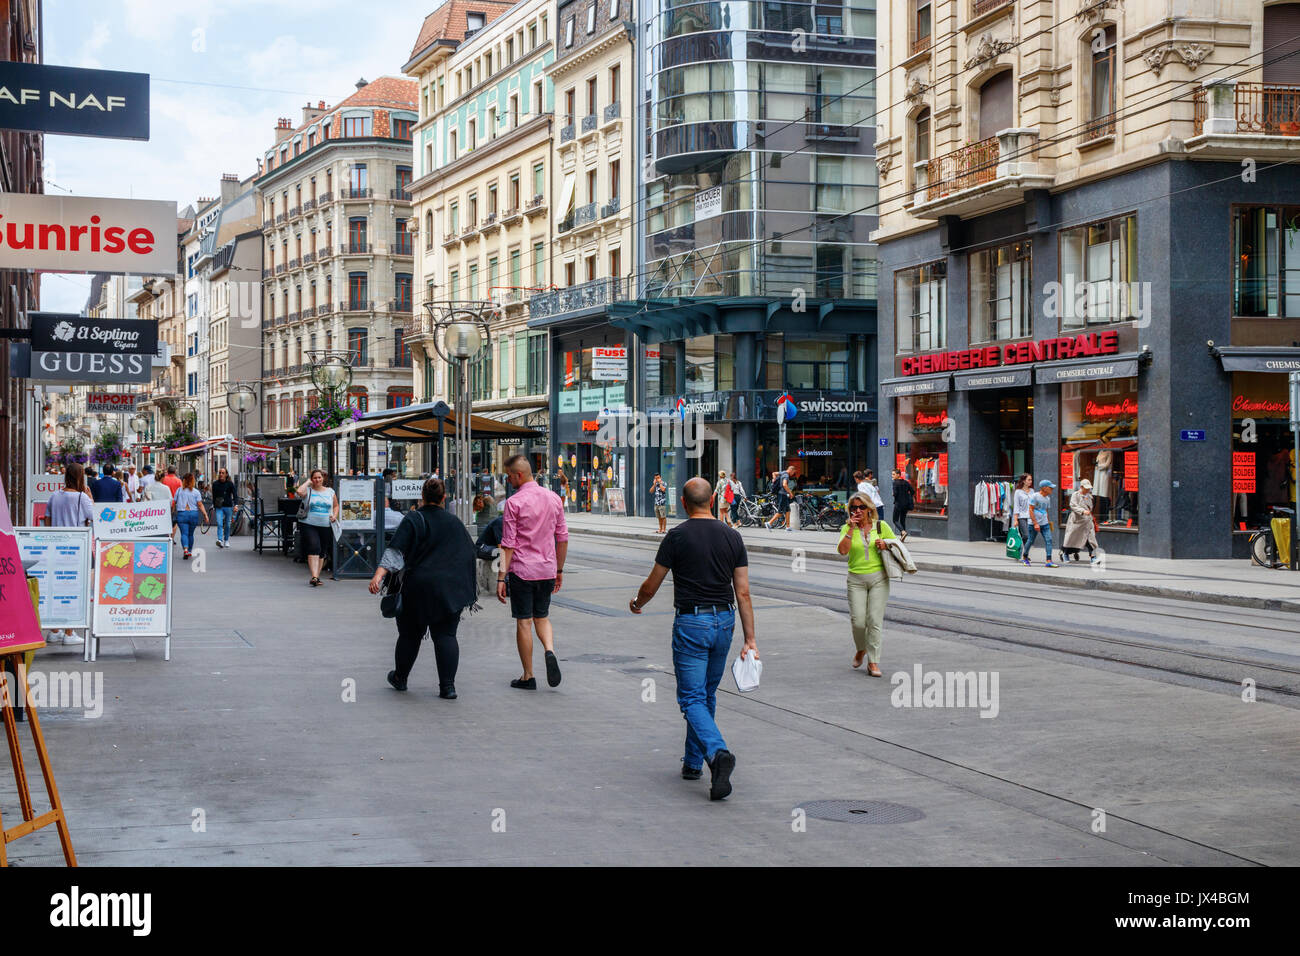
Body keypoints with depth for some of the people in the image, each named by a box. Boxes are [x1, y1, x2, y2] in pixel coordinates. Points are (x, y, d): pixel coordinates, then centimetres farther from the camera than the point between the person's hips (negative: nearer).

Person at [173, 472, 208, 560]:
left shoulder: (179, 490, 2)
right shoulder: (196, 492, 0)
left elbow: (174, 503, 6)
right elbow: (200, 505, -7)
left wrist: (172, 512, 19)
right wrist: (205, 514, -6)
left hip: (181, 514, -1)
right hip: (193, 514, 1)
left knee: (184, 533, -6)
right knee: (191, 534, 15)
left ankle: (185, 549, -28)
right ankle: (189, 551, 25)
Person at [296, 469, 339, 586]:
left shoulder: (330, 491, 12)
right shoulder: (308, 490, 1)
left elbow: (336, 506, 21)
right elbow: (299, 491, -21)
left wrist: (335, 515, 2)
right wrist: (308, 482, -6)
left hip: (326, 526, 4)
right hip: (309, 525, -4)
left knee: (322, 552, 9)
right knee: (314, 549, -18)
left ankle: (316, 576, 22)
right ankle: (314, 576, -23)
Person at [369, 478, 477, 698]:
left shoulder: (413, 520, -4)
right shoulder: (455, 522, 9)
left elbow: (396, 551, -15)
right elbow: (469, 554, 17)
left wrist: (379, 574, -21)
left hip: (419, 587, -2)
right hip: (451, 588, 2)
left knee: (410, 633, 13)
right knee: (445, 634, 2)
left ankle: (400, 678, 28)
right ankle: (447, 686, -8)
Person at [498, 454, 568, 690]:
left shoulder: (514, 502, -11)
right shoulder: (553, 498, 5)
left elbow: (508, 544, -13)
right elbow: (562, 538, 9)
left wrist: (501, 576, -11)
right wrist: (559, 569, 18)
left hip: (521, 570, -5)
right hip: (547, 570, 5)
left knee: (524, 622, 4)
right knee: (542, 617, 19)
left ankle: (528, 677, 9)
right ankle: (550, 651, -8)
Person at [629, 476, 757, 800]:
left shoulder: (677, 537, -9)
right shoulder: (732, 536, 2)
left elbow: (651, 585, 0)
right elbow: (743, 593, 1)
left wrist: (637, 603, 22)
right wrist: (750, 639, 4)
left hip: (690, 623, -5)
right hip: (724, 622, 5)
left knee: (692, 698, -3)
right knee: (707, 695, 19)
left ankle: (717, 752, -26)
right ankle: (693, 762, 27)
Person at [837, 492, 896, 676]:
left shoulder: (881, 526, 4)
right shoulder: (847, 528, 4)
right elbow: (843, 550, -13)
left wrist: (885, 545, -7)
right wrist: (851, 529, -16)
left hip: (878, 578, 0)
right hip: (856, 579, 1)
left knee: (875, 620, -6)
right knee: (858, 621, -4)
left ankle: (873, 662, 1)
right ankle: (861, 649, 27)